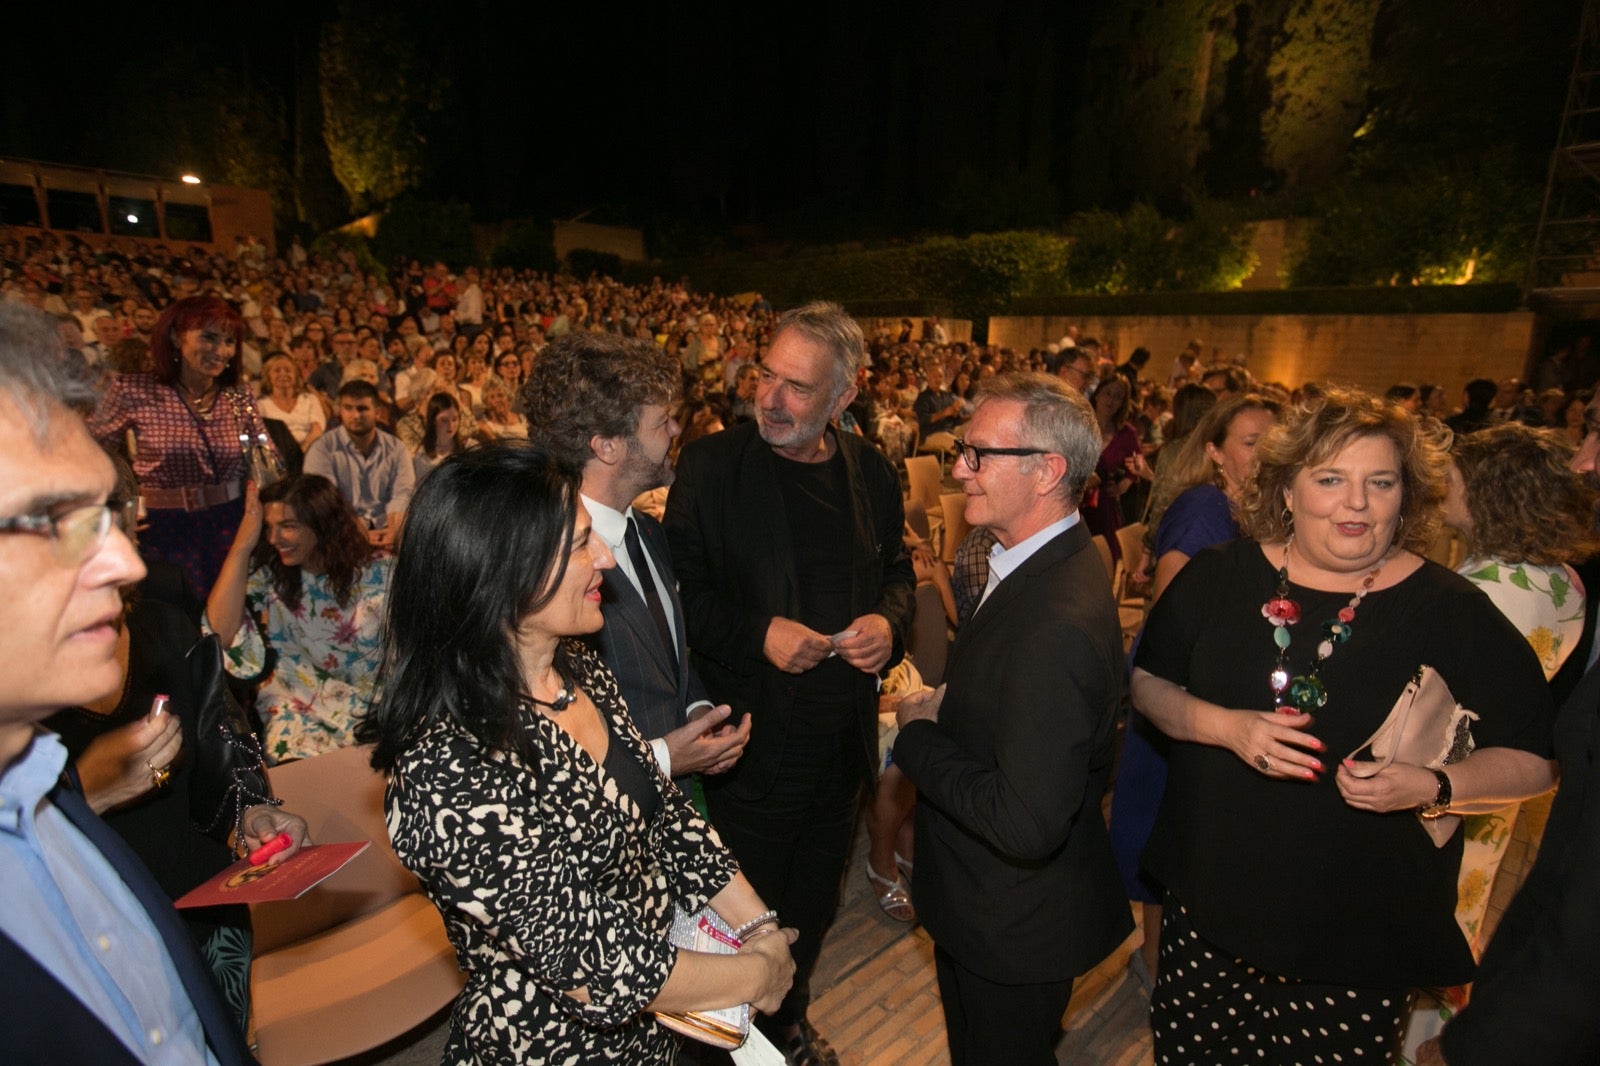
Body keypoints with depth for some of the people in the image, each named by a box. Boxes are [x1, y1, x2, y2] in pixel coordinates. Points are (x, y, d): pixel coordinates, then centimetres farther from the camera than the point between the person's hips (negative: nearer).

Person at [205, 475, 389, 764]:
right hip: (299, 709, 0)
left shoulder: (379, 573, -5)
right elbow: (221, 635, -15)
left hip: (375, 707, 0)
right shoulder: (266, 574, -1)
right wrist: (242, 546, -15)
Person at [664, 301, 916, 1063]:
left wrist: (888, 621, -9)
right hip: (752, 739, -4)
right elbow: (681, 589, -10)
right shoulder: (711, 465, -12)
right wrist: (759, 633, -22)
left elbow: (896, 571, 11)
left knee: (813, 905, 25)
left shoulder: (871, 472, 0)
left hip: (842, 739, 5)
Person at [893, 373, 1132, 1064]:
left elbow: (1026, 826, -36)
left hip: (1016, 928, -8)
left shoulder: (1059, 623, -37)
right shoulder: (1045, 564, -4)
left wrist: (917, 733, -23)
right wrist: (943, 709, -10)